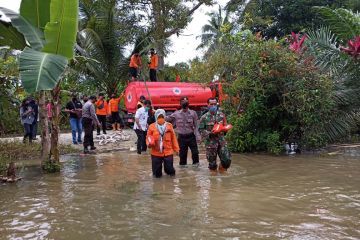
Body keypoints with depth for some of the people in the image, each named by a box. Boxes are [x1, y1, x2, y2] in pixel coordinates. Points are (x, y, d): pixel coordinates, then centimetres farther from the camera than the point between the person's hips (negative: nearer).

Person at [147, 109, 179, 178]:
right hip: (156, 153, 0)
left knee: (169, 168, 2)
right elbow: (148, 137, 3)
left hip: (168, 152, 0)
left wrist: (176, 149, 5)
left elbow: (173, 138, 4)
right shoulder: (152, 127, -1)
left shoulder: (169, 126, 0)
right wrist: (149, 143, -18)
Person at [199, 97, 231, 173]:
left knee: (227, 160, -2)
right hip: (210, 142, -2)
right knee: (212, 162, 6)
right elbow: (201, 130, -4)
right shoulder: (204, 117, -4)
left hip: (221, 140, 3)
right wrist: (209, 133, -18)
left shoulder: (221, 115, 6)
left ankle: (222, 171, 26)